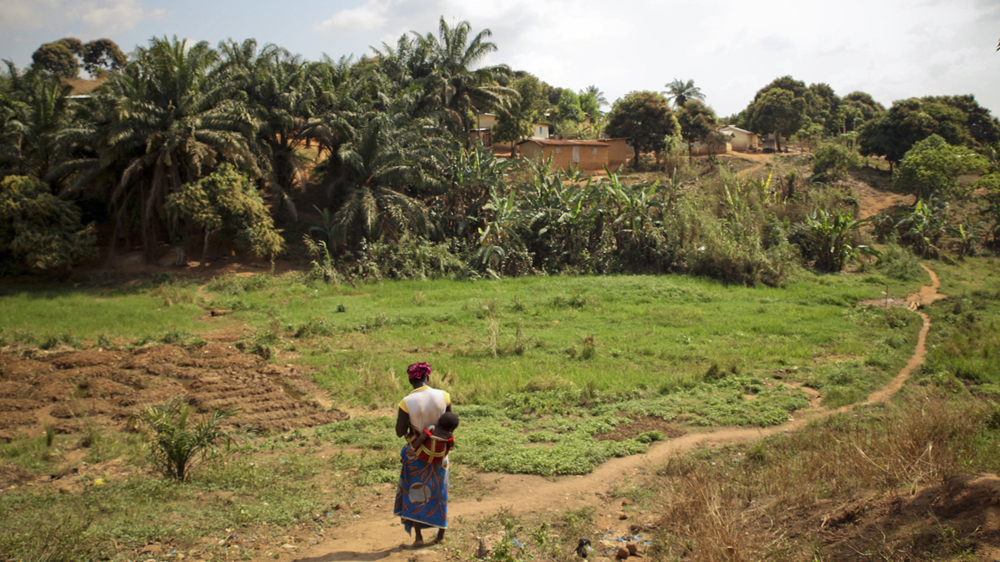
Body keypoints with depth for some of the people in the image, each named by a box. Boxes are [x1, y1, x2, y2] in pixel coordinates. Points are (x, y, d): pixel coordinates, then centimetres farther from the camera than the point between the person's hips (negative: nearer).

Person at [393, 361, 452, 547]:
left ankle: (418, 535, 13)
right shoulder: (443, 396, -13)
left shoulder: (406, 403, -21)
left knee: (415, 491, 14)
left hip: (416, 453, -2)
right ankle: (441, 533, 27)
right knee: (439, 491, 17)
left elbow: (399, 432, -15)